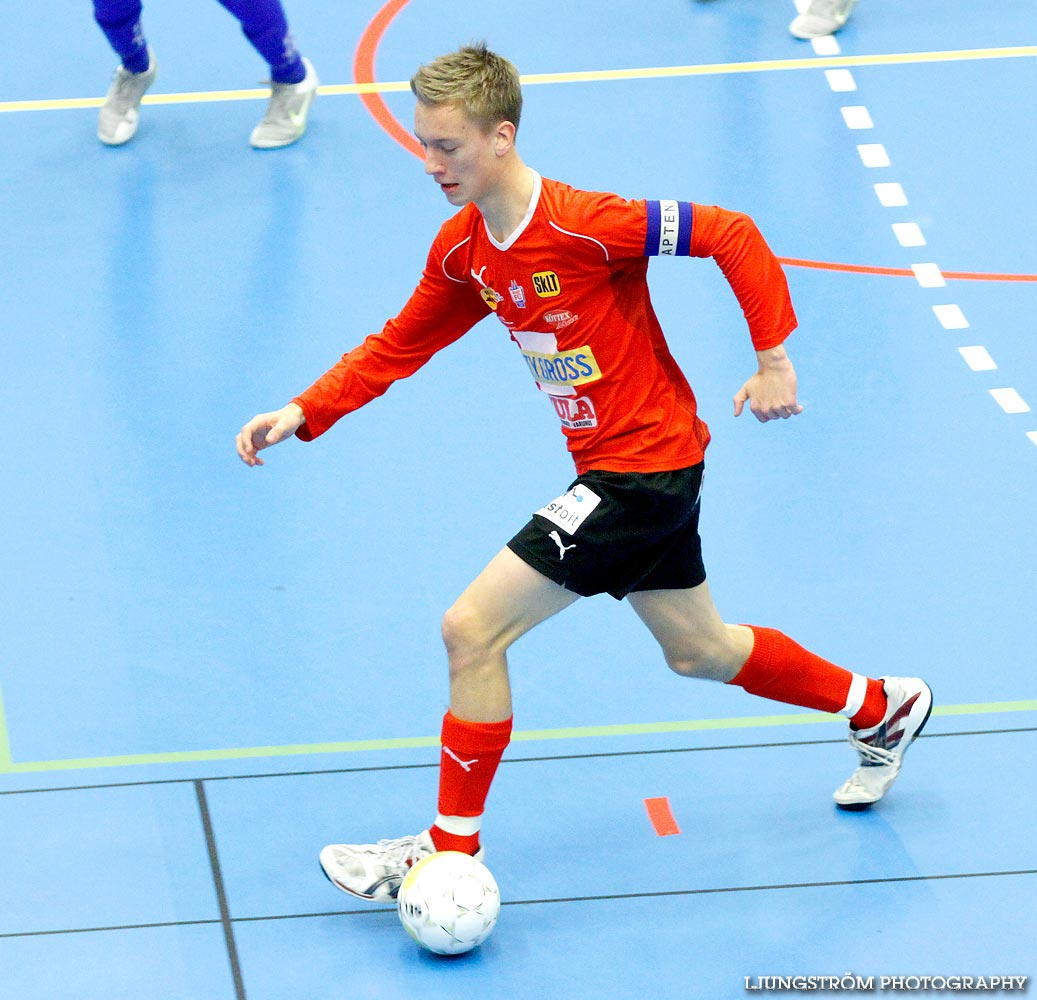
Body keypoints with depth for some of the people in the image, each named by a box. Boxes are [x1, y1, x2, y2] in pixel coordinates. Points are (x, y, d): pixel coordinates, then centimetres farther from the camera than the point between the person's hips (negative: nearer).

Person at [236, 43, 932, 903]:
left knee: (473, 629, -12)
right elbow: (399, 346, 10)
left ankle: (451, 851, 0)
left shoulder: (586, 226, -24)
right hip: (614, 468, 9)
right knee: (699, 649, 24)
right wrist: (304, 413, -2)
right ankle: (882, 708, 43)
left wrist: (773, 357, -18)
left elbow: (733, 235, -20)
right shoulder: (462, 252, 0)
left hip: (645, 467, -9)